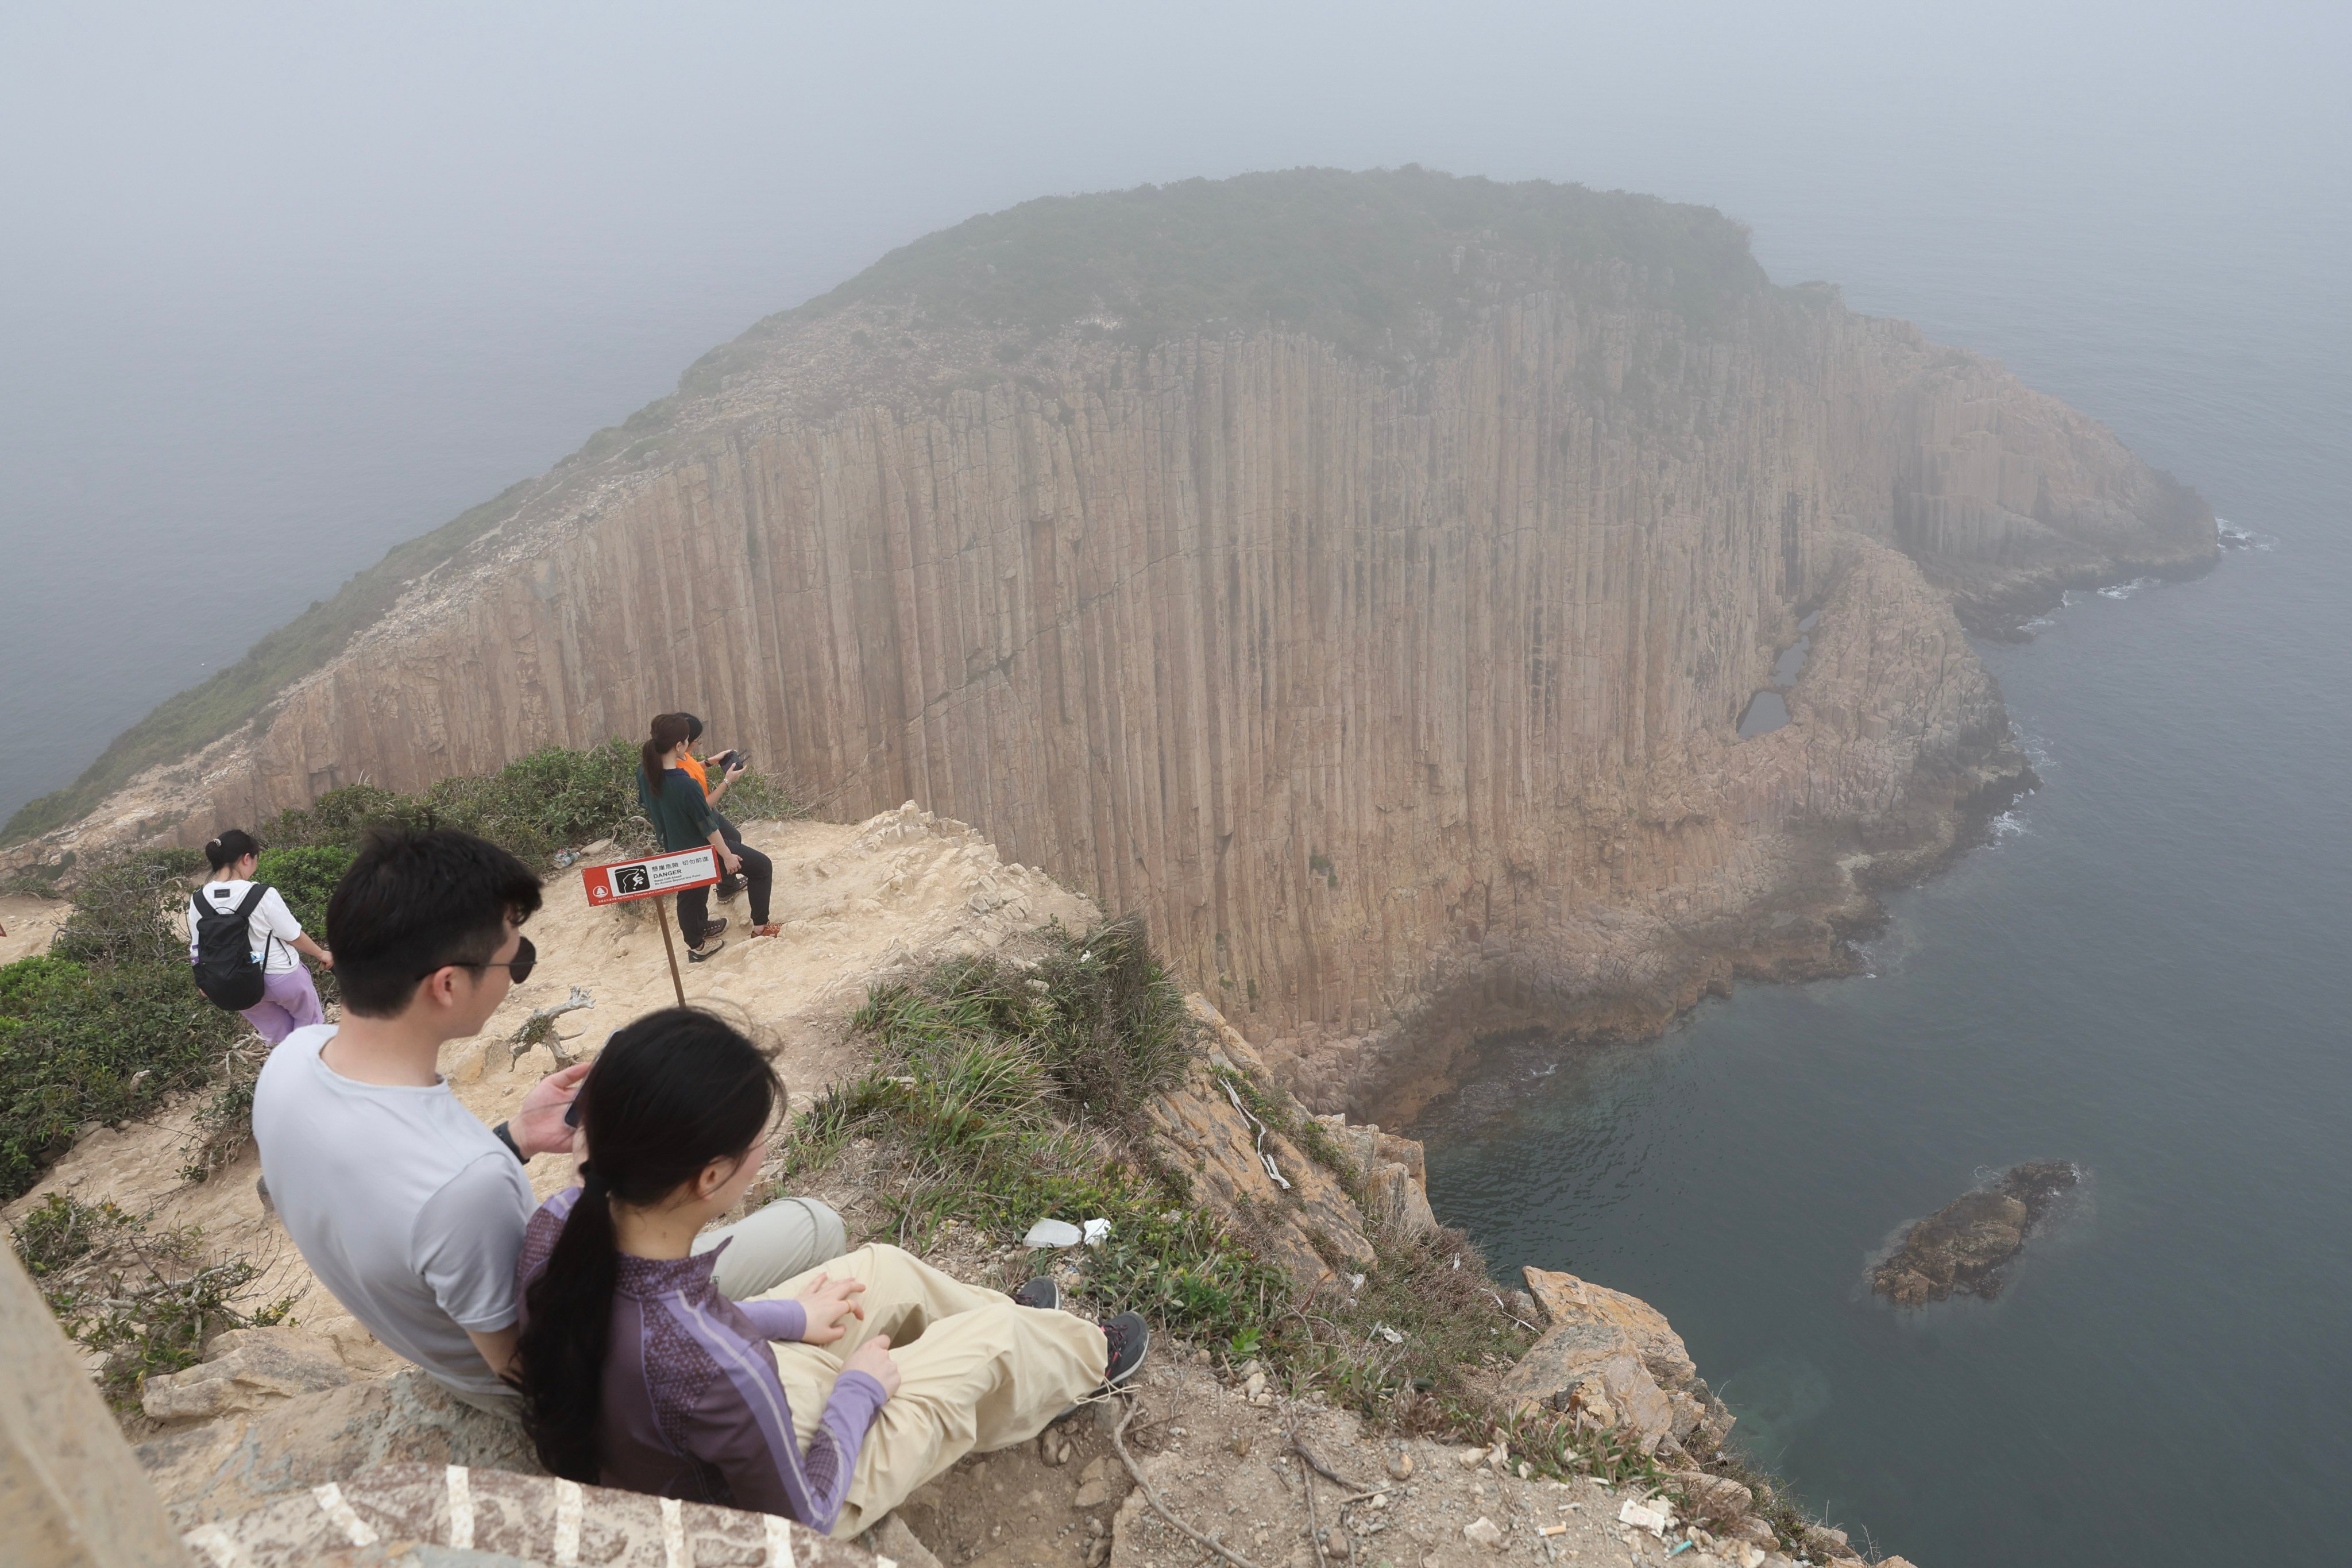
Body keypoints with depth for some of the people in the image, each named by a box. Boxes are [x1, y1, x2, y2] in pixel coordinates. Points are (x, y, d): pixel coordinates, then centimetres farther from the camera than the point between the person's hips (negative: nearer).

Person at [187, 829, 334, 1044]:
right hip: (282, 978, -5)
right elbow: (294, 937, -14)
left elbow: (198, 950, 0)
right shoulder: (263, 896, -25)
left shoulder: (198, 901, -11)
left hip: (238, 987, 5)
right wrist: (321, 954, 4)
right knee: (308, 1020, 24)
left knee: (280, 1036, 26)